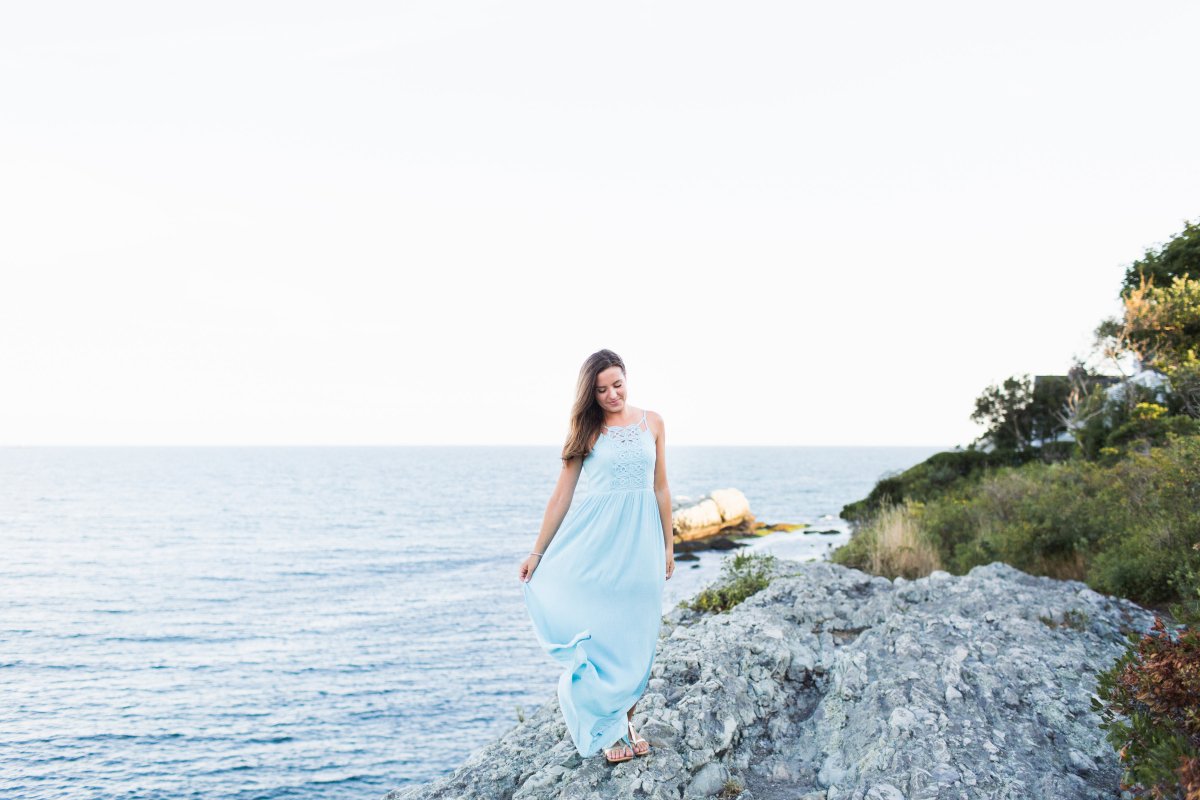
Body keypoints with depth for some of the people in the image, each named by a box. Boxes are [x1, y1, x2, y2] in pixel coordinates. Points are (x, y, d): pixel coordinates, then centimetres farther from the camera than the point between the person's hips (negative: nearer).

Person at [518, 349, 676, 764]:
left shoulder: (652, 422, 6)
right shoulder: (586, 431, 1)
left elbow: (661, 488, 11)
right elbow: (562, 496, 2)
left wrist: (668, 546, 11)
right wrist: (536, 552, 2)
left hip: (641, 539, 2)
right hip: (597, 538, -2)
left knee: (634, 632, 7)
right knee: (598, 626, 1)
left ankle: (626, 716, 21)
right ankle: (610, 728, 14)